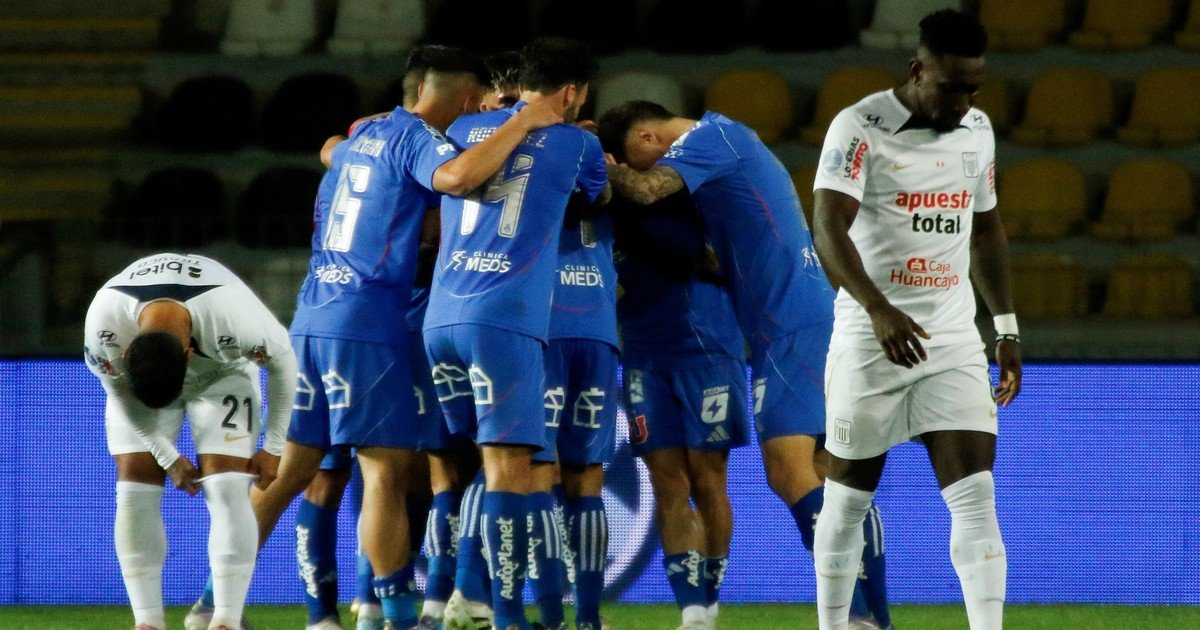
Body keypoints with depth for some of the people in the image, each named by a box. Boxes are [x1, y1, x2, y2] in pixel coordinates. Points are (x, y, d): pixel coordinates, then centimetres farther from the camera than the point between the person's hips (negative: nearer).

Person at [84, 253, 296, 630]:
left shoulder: (236, 320, -41)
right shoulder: (103, 324, -36)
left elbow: (282, 362, -19)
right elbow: (118, 392, -15)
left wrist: (274, 448, -12)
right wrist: (167, 458, -13)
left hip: (223, 375, -1)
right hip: (134, 384, 2)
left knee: (227, 489, -17)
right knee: (134, 491, -11)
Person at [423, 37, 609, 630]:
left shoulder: (464, 130, 16)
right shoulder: (576, 144, 6)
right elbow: (604, 199, 27)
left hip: (441, 315, 5)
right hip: (506, 319, -5)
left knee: (485, 459, 19)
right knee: (508, 467, -7)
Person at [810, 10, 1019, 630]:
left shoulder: (977, 130, 8)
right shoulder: (860, 128, -12)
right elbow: (829, 231, -23)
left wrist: (1007, 329, 18)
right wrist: (880, 311, -37)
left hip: (953, 342, 4)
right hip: (869, 341, -4)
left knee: (976, 497, -9)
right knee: (848, 498, 7)